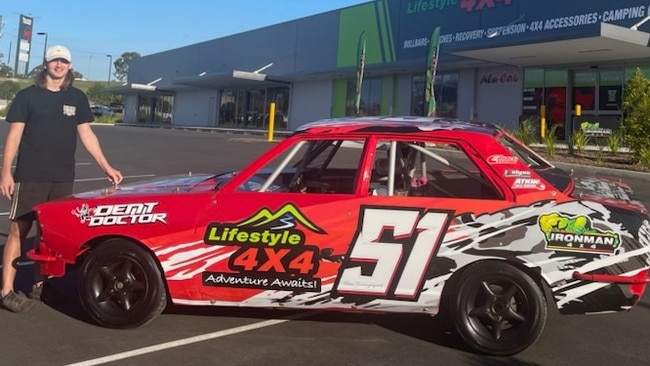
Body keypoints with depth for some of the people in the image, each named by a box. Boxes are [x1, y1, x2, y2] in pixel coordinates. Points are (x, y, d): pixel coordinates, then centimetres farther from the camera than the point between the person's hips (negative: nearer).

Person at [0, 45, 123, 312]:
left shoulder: (77, 98, 10)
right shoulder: (27, 96, 1)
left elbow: (86, 134, 11)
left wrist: (106, 166, 5)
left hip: (63, 179, 3)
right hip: (30, 177, -3)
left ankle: (40, 285, 20)